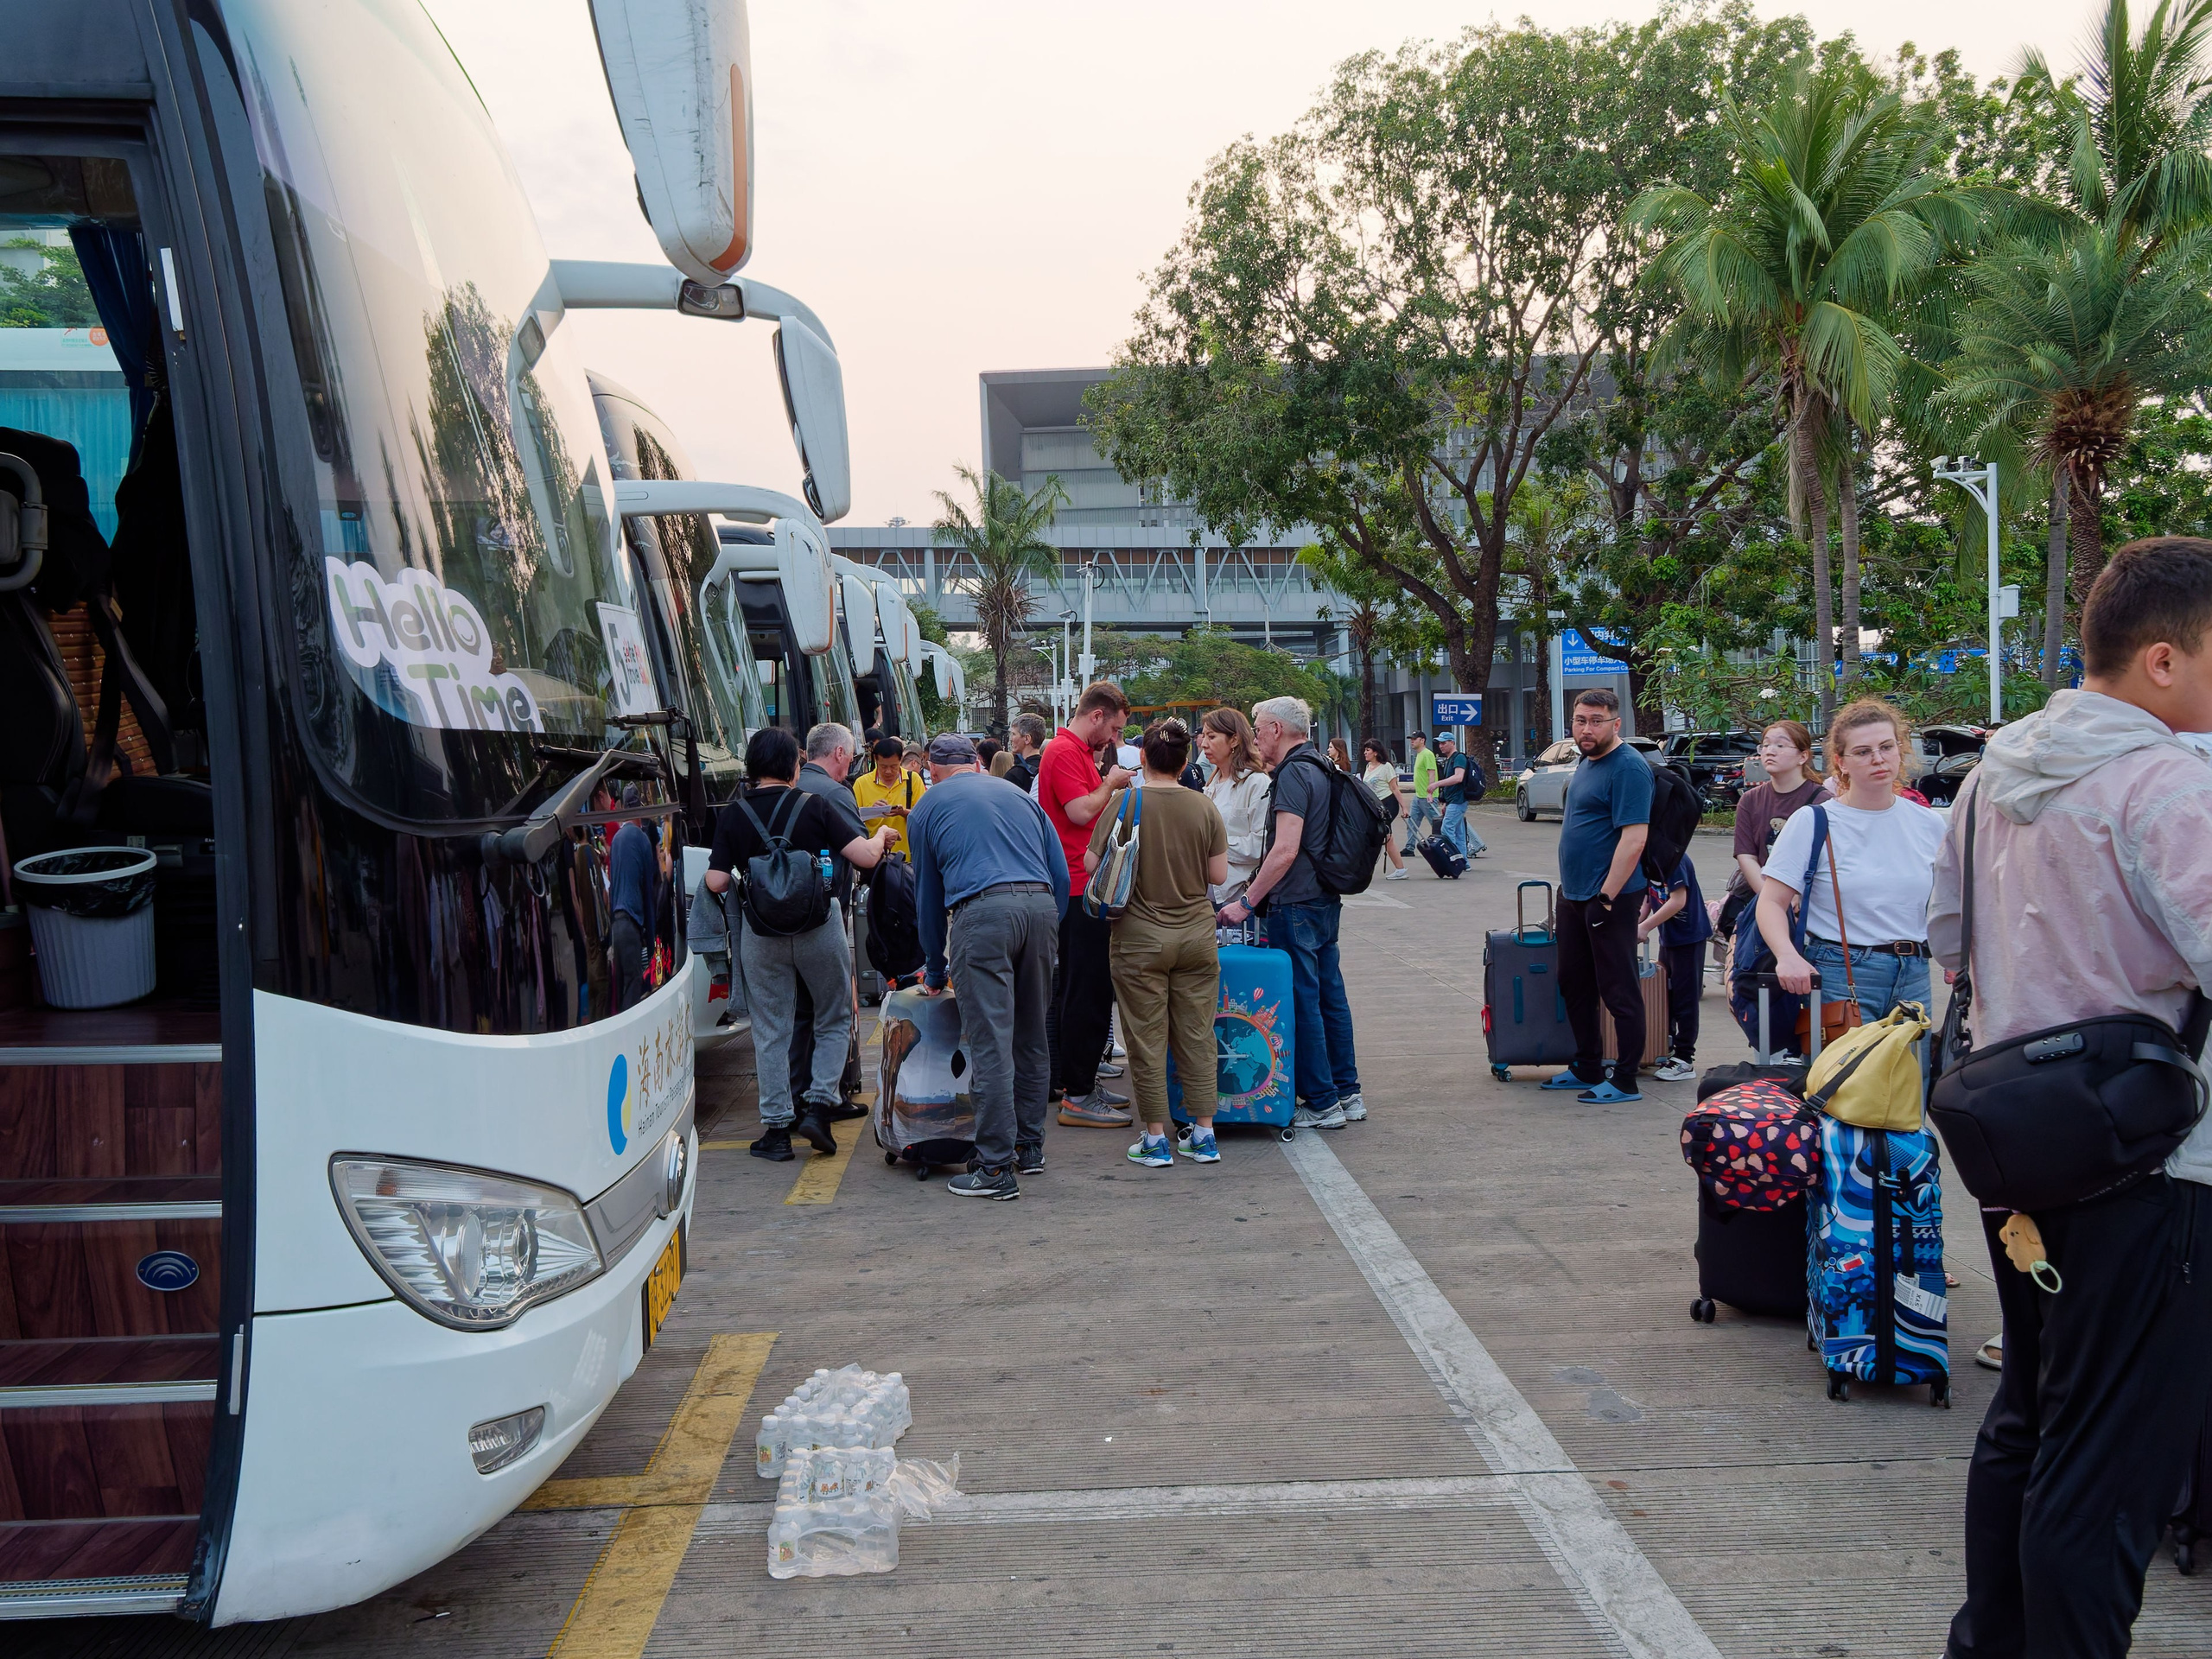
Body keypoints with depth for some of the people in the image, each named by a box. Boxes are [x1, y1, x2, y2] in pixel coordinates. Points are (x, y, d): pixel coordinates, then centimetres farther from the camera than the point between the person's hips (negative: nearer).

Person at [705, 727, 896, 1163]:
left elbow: (715, 881, -4)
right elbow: (865, 857, -6)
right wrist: (881, 836, 15)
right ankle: (819, 1106, 4)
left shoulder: (733, 815, 0)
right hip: (819, 925, -1)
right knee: (834, 1020, 16)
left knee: (770, 1031, 10)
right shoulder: (814, 806, -5)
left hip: (760, 931, 1)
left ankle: (776, 1127, 11)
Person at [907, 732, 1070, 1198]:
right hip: (1042, 906, 4)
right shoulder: (1018, 794, 26)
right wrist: (1046, 938, 27)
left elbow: (928, 896, 22)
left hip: (982, 910, -4)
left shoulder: (928, 807, 18)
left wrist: (935, 971, 31)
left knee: (990, 1045, -5)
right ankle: (1029, 1148, 25)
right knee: (1031, 1036, 16)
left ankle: (996, 1168, -6)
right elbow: (1061, 874, 20)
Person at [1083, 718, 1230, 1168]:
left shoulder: (1125, 801, -9)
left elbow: (1091, 864, -6)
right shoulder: (1204, 807, -2)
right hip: (1197, 936, 3)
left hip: (1140, 937, -3)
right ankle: (1203, 1135, 15)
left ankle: (1156, 1139, 9)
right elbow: (1219, 875, 0)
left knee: (1147, 1040, 5)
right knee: (1197, 1036, 10)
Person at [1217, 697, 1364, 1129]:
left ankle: (1322, 1104, 2)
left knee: (1301, 1003, -3)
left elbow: (1285, 851, -23)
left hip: (1296, 906, -10)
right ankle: (1347, 1094, 21)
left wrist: (1247, 902, -18)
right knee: (1330, 996, 14)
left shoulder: (1294, 773, -15)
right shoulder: (1318, 769, 15)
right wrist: (1256, 893, 23)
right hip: (1325, 900, 10)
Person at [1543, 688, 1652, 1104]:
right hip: (1574, 895, 10)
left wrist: (1606, 896, -23)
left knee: (1618, 991, -1)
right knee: (1575, 986, 16)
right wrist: (1572, 889, 19)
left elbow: (1634, 838, -22)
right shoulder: (1587, 763, 14)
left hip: (1609, 898, -10)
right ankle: (1588, 1069, 28)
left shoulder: (1627, 767, -16)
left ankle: (1625, 1082, 6)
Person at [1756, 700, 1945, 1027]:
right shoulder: (1812, 823, -4)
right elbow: (1772, 903, -7)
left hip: (1913, 981, 4)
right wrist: (1788, 956, -25)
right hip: (1839, 981, -4)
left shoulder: (1929, 825, 8)